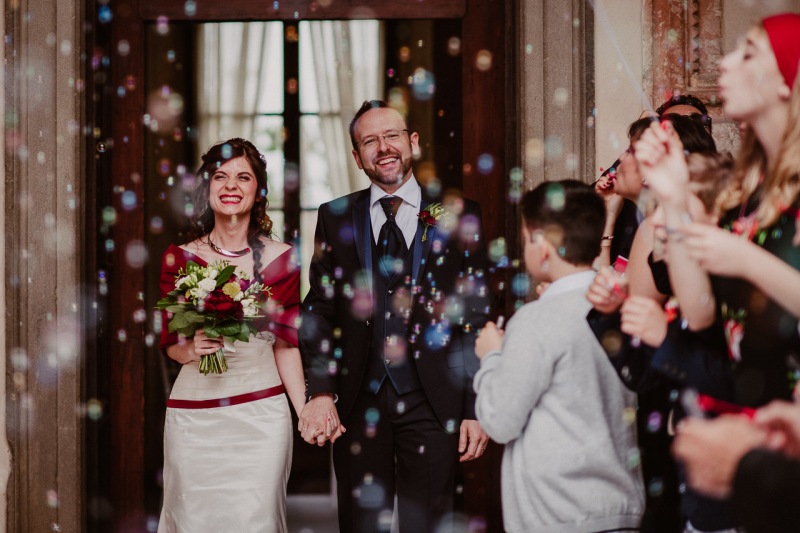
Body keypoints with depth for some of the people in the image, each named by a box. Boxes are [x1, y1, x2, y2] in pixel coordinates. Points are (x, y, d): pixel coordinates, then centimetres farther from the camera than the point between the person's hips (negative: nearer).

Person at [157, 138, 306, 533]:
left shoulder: (280, 258, 3)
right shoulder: (179, 258, 4)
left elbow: (286, 344, 3)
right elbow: (169, 343, 10)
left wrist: (305, 411, -8)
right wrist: (190, 349, -13)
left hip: (260, 413, -1)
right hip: (193, 413, 1)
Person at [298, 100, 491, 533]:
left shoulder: (458, 217, 3)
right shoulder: (335, 218, 9)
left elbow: (478, 318, 1)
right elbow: (319, 310, 4)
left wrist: (477, 409, -4)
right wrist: (321, 392, -9)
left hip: (432, 402, -1)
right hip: (358, 403, 2)